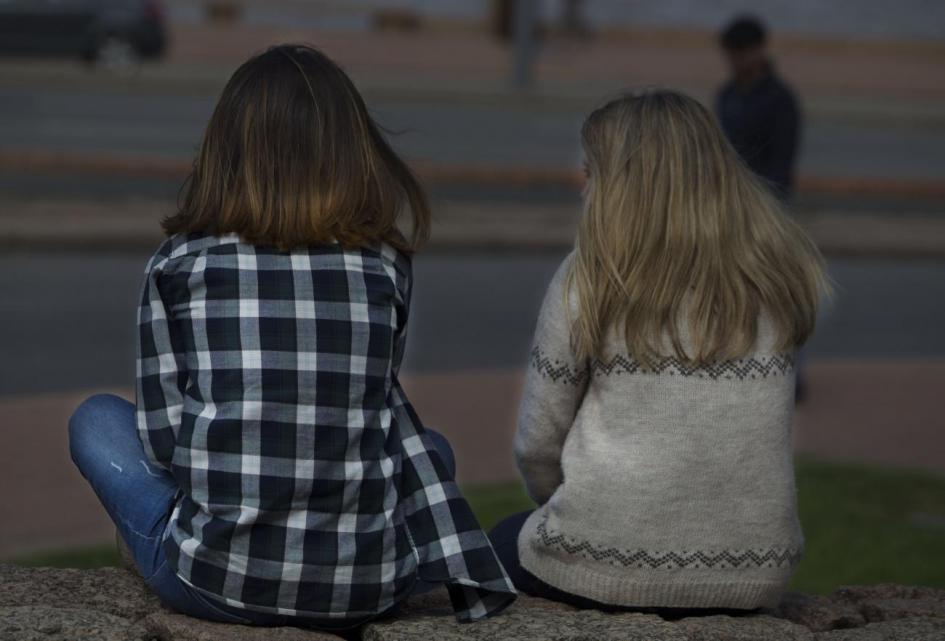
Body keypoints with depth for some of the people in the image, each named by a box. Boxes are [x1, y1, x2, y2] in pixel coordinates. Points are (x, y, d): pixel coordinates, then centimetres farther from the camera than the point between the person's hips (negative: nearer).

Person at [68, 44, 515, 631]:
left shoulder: (179, 264, -2)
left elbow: (162, 437, 0)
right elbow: (381, 405, 9)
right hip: (366, 590, 2)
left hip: (216, 582, -1)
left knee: (98, 422, 24)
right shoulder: (385, 265, 2)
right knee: (426, 447, 33)